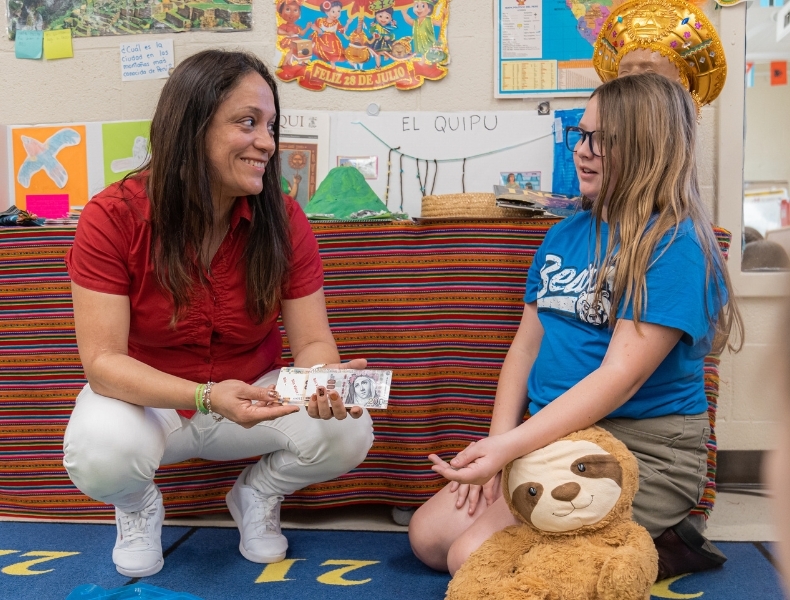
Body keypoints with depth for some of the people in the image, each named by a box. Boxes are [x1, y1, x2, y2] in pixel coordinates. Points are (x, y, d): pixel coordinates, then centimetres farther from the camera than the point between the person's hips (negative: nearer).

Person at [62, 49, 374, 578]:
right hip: (145, 400, -1)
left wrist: (326, 379, -38)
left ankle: (258, 493, 11)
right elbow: (102, 359, -23)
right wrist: (207, 396, -39)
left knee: (349, 431, -24)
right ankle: (138, 505, 6)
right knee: (100, 453, -35)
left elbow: (313, 342, -12)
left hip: (253, 397, 2)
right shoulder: (113, 217, -20)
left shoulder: (284, 221, -14)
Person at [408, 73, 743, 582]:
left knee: (475, 559, -18)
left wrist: (510, 446, -29)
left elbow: (620, 376, -22)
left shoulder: (676, 246, -14)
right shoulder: (565, 235, 9)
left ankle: (654, 548, 0)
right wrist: (498, 441, -6)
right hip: (554, 436, 8)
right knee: (428, 536, 3)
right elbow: (527, 345, 8)